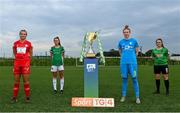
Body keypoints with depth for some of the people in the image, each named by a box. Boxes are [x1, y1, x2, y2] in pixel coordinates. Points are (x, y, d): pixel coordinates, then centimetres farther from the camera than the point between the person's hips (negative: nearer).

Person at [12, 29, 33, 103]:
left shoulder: (28, 43, 2)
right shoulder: (15, 43, 9)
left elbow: (31, 53, 13)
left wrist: (26, 59, 9)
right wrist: (17, 58, 13)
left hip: (25, 63, -2)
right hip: (17, 63, 3)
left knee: (26, 81, -3)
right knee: (16, 81, 6)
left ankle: (27, 97, 5)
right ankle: (14, 97, 13)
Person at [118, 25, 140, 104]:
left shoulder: (134, 41, 5)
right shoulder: (121, 42, 9)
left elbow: (137, 51, 15)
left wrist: (132, 57, 10)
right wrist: (124, 56, 13)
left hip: (132, 62, -2)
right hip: (123, 62, 2)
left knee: (134, 79, -2)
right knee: (124, 79, 7)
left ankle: (137, 97, 5)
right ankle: (123, 96, 15)